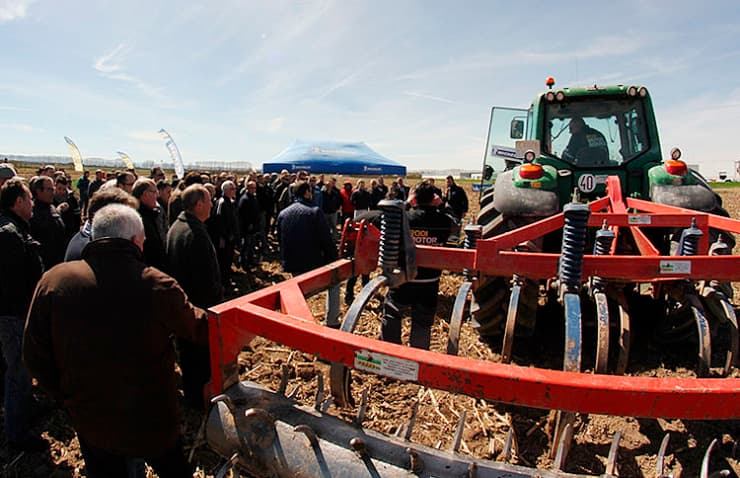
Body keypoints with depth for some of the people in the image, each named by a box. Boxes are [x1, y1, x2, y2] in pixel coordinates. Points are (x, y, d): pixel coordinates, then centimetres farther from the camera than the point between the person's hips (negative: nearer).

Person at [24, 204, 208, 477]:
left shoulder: (52, 281, -13)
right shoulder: (156, 285, -22)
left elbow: (35, 356, -6)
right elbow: (199, 326, -7)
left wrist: (68, 398, 8)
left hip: (89, 422, 3)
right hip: (153, 420, -2)